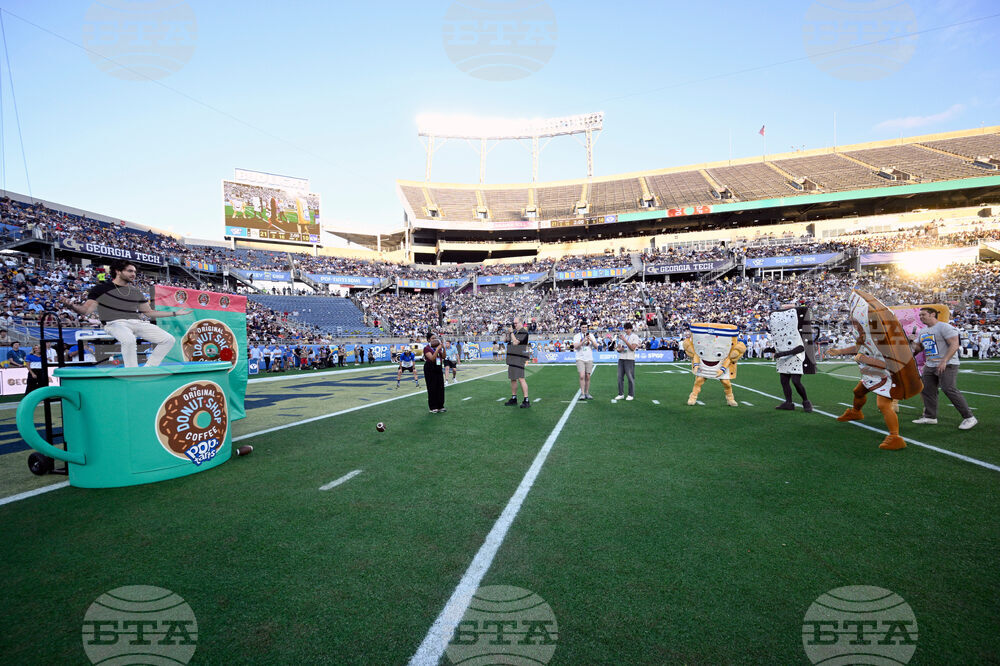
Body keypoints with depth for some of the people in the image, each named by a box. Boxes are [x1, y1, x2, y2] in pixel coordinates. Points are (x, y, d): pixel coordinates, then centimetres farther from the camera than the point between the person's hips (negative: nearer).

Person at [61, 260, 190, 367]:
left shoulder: (136, 292, 21)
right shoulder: (101, 288, 6)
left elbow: (149, 312, 26)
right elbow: (85, 311, 0)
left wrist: (175, 313, 22)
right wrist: (73, 306, -24)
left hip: (136, 323, 6)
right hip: (114, 323, -6)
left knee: (168, 339, -9)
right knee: (129, 339, -40)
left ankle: (148, 370, -3)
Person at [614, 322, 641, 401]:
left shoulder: (635, 337, -1)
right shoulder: (622, 336, 16)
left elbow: (632, 348, -15)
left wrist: (625, 340, -20)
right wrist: (620, 349, -7)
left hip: (630, 359, -5)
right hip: (621, 358, 5)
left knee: (630, 377, -3)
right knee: (620, 377, 4)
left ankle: (631, 395, 4)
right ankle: (621, 394, 12)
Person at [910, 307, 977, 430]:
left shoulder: (944, 327, -11)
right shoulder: (922, 332, 15)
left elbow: (954, 345, -18)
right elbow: (918, 348, 22)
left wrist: (944, 361, -26)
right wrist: (913, 342, 0)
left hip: (947, 365, -8)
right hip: (930, 365, 8)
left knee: (950, 390, -16)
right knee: (926, 390, 7)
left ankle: (969, 417, -6)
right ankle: (930, 416, 16)